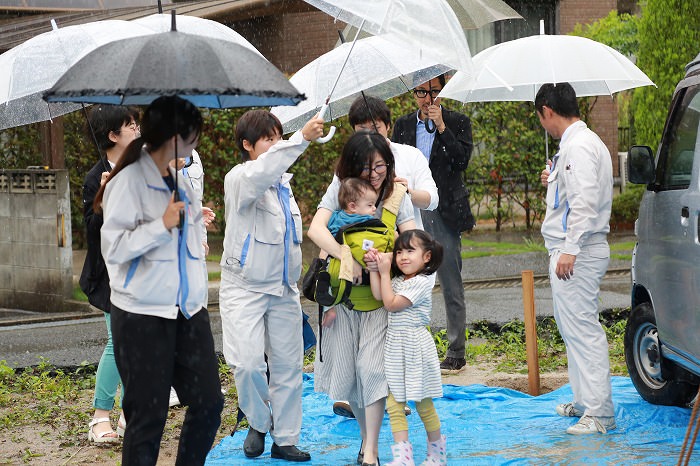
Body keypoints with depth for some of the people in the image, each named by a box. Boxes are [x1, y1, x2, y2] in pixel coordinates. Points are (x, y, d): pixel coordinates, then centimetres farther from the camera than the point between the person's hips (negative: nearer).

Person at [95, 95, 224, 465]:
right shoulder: (128, 182, -11)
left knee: (208, 402, 4)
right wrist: (162, 225, -21)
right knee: (148, 416, -1)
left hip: (188, 310, 7)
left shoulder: (180, 183, 12)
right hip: (143, 316, -7)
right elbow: (112, 248, -16)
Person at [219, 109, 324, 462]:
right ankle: (258, 424, 10)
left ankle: (285, 439, 16)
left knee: (288, 366, 6)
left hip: (283, 289, 6)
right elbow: (260, 172, -37)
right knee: (248, 364, -16)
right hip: (244, 287, -6)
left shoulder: (283, 183, 12)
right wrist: (301, 138, -46)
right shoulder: (239, 179, -12)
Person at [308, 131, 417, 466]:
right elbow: (316, 229, -20)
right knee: (347, 368, 5)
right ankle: (367, 433, 26)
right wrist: (349, 260, -30)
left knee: (371, 366, -13)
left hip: (380, 292, -1)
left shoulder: (397, 197, -1)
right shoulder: (339, 190, -4)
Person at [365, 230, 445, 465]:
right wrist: (374, 269, -3)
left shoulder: (421, 282, -14)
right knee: (393, 403, -1)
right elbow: (379, 295, -1)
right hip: (394, 346, 7)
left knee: (423, 403, 5)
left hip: (414, 345, -7)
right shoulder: (398, 280, 12)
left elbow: (391, 304, -16)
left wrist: (385, 271, -10)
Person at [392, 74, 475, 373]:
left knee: (451, 286, 0)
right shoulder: (403, 125, 12)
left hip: (444, 213, -3)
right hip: (411, 213, 3)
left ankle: (456, 353, 6)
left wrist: (441, 127, -15)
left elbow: (462, 160, -11)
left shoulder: (457, 123, 2)